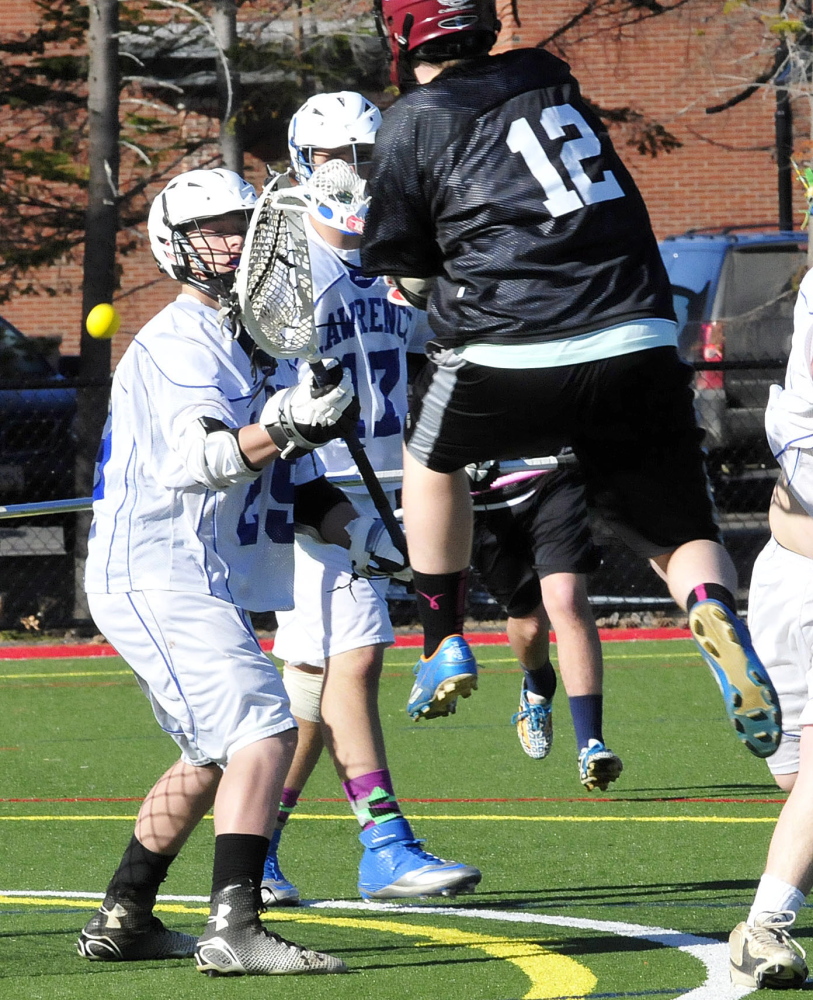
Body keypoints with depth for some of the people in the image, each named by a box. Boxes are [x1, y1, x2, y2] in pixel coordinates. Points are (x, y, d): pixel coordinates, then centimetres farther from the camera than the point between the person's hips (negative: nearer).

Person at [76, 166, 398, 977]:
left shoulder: (261, 341, 18)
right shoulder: (182, 342, -13)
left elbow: (288, 479, 21)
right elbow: (201, 461, -28)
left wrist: (346, 525, 5)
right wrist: (280, 429, -45)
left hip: (206, 582, 11)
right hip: (156, 571, -11)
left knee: (212, 754, 22)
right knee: (263, 732, -22)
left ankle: (121, 920, 31)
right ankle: (233, 929, -30)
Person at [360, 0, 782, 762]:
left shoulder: (413, 125, 3)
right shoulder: (551, 82, 18)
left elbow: (409, 277, 8)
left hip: (514, 360, -3)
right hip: (639, 348, 3)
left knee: (430, 453, 28)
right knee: (679, 535, 11)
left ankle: (445, 643, 28)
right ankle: (716, 613, -22)